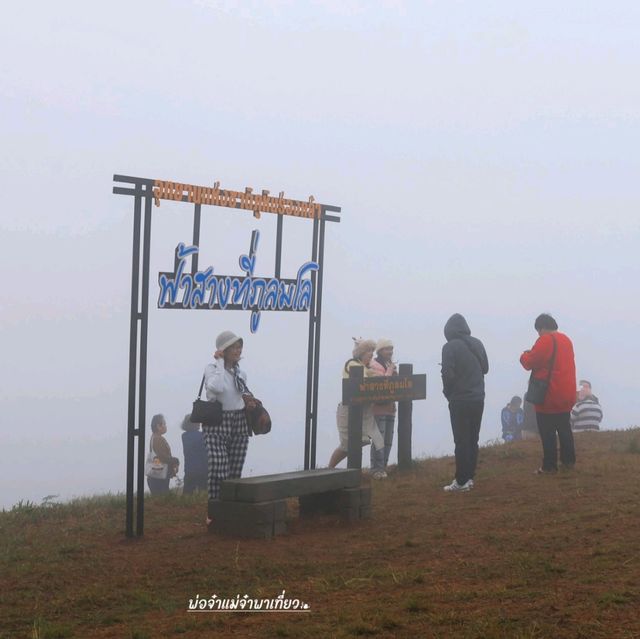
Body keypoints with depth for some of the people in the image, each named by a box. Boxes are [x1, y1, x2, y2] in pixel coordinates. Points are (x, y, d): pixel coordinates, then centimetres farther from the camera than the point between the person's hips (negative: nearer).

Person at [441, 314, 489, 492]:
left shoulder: (450, 347, -12)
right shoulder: (477, 344, 6)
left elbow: (448, 374, -15)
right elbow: (485, 368, 13)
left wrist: (448, 393, 1)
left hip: (459, 400, -6)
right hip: (478, 398, 6)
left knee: (461, 441, -3)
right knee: (473, 439, 12)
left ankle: (461, 481, -3)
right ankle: (469, 477, 15)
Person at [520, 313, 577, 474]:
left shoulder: (545, 340, -15)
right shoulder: (566, 340, 12)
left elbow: (529, 363, -14)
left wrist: (525, 355, 7)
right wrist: (532, 355, 18)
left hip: (549, 397, -8)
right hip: (566, 395, 8)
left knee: (547, 433, -2)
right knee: (564, 429, 17)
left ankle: (549, 465, -1)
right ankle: (569, 460, 22)